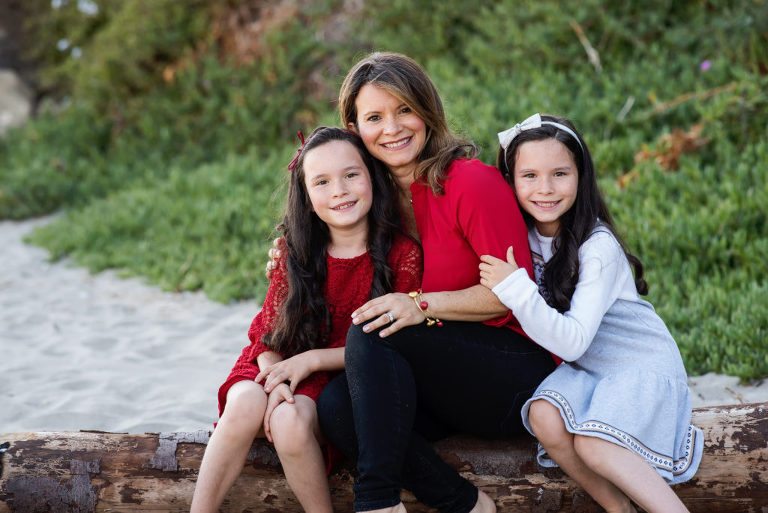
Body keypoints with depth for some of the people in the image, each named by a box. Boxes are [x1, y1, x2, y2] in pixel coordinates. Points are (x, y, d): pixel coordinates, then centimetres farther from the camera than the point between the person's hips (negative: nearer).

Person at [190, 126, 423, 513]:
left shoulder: (402, 255, -8)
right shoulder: (295, 253, 2)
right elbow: (269, 329, 1)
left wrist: (311, 359, -15)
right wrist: (274, 378, -21)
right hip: (283, 366, 3)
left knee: (290, 419, -31)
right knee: (245, 404, -28)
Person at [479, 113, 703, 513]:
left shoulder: (598, 247, -21)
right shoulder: (523, 236, -3)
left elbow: (573, 341, -27)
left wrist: (515, 288, -33)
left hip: (643, 365, -5)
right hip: (583, 369, 6)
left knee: (593, 443, -30)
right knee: (544, 417, -25)